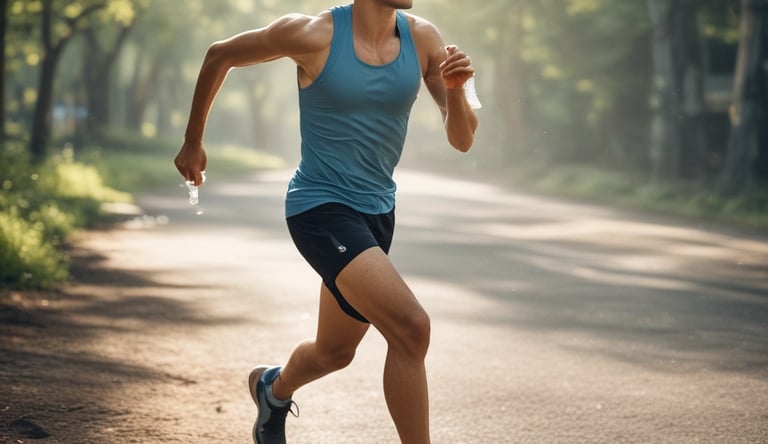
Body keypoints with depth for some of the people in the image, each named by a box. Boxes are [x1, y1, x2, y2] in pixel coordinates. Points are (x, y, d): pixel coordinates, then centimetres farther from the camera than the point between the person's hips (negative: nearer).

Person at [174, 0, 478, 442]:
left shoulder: (422, 38, -3)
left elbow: (462, 140, -1)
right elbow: (220, 55, 1)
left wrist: (456, 89, -23)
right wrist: (193, 142, 9)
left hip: (377, 212, 7)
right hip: (321, 207, -6)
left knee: (334, 352, 23)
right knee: (411, 326, -25)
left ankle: (274, 388, 56)